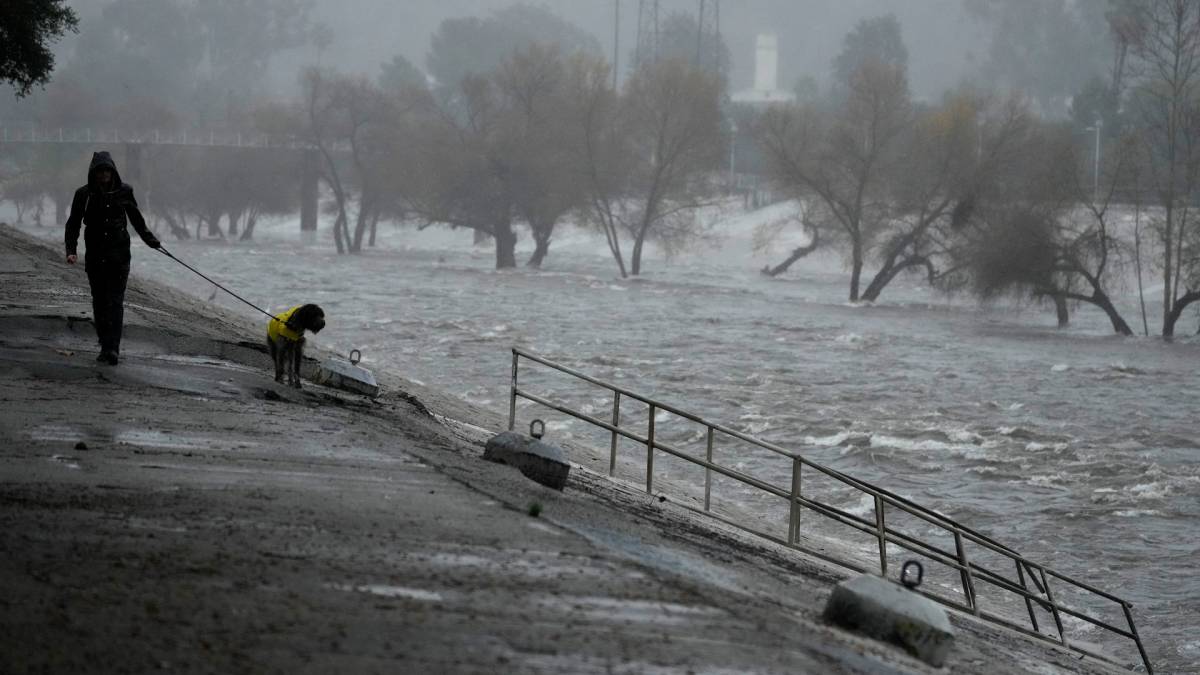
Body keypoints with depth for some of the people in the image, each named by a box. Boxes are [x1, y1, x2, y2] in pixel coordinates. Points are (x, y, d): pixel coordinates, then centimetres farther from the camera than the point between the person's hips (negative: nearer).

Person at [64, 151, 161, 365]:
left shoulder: (123, 191, 2)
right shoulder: (84, 194, 1)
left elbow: (136, 219, 18)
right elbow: (73, 224, 4)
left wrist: (149, 239, 18)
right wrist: (71, 250, -7)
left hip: (119, 255, -1)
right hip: (95, 255, 1)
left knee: (115, 301, -12)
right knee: (99, 302, 6)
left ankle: (113, 348, -20)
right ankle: (105, 346, 15)